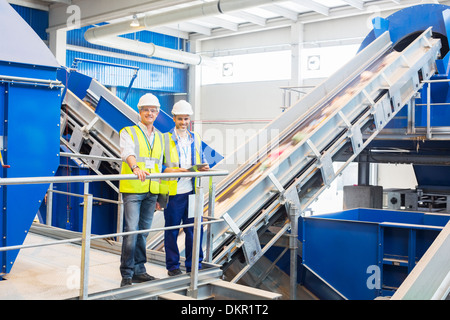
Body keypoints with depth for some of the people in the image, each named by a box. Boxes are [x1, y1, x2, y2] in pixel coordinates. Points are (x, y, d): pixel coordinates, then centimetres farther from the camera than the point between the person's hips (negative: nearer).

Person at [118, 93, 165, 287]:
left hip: (151, 191, 5)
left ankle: (139, 271, 20)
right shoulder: (128, 132, 0)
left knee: (143, 232, 10)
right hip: (132, 190, -5)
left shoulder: (160, 137, 17)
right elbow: (127, 152, -21)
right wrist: (135, 167, -42)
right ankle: (127, 275, -1)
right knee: (131, 231, -9)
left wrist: (159, 194, 16)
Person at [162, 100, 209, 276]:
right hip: (173, 191, -4)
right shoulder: (165, 139, 0)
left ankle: (194, 265, 19)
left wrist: (204, 167, -2)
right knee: (172, 229, 5)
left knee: (195, 228, 6)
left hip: (192, 190, 4)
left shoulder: (196, 138, 14)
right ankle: (172, 266, 18)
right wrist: (171, 170, -18)